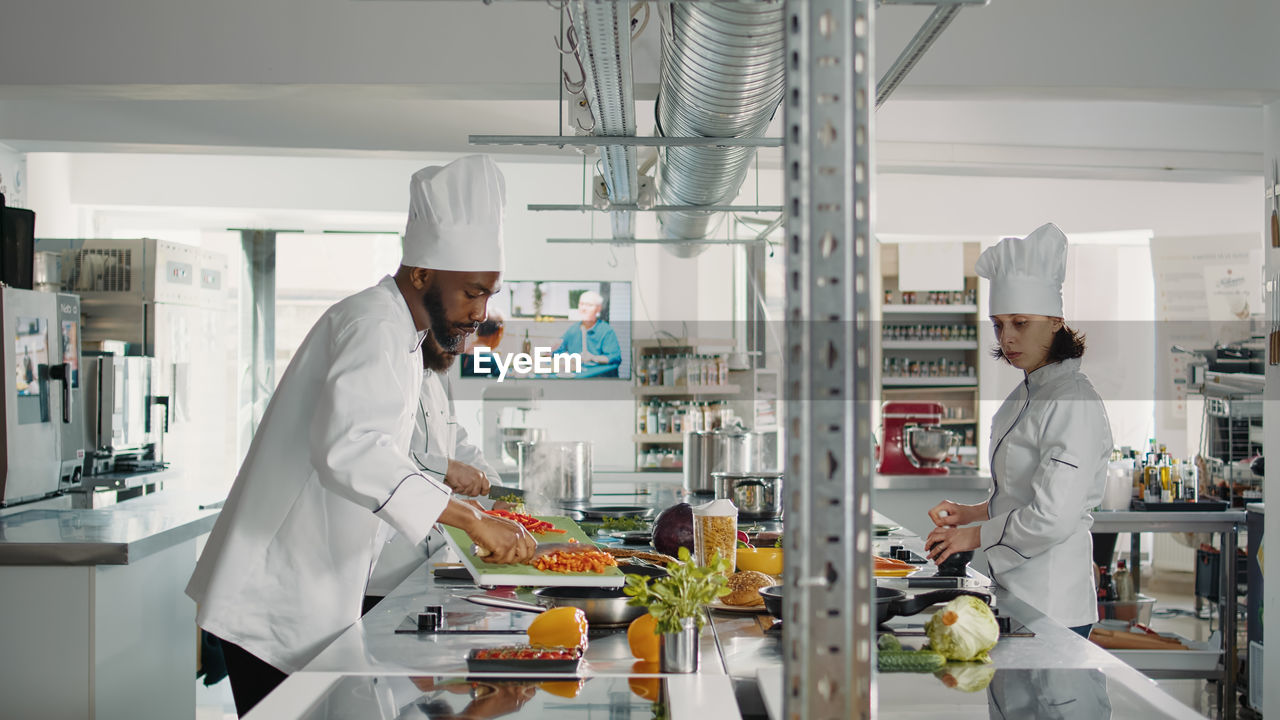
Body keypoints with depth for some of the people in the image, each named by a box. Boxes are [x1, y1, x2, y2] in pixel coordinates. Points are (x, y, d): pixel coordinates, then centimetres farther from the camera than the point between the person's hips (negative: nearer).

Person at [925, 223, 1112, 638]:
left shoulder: (1074, 402, -17)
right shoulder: (1025, 395, 13)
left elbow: (1052, 518, -23)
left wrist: (973, 536, -12)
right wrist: (971, 513, 9)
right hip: (1015, 596, 9)